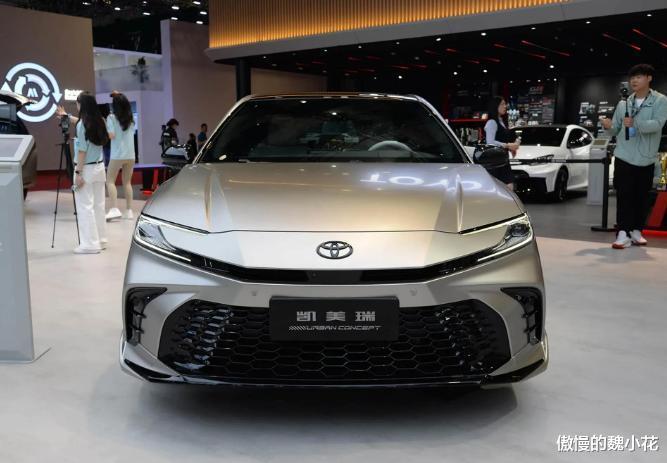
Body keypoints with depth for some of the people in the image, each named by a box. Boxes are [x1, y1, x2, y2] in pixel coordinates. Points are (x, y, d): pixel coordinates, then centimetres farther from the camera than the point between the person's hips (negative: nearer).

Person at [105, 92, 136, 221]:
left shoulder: (112, 117, -6)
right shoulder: (131, 118, 10)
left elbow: (111, 135, -12)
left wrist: (105, 128, 6)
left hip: (117, 155, -5)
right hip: (130, 155, 5)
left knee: (110, 181, 1)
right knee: (127, 182, 10)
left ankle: (114, 209, -12)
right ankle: (129, 210, 7)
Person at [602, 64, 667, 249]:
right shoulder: (623, 103, 9)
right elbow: (616, 131, 10)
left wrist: (635, 123, -28)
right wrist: (608, 126, -12)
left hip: (646, 158, -1)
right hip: (623, 157, 1)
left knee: (642, 197, 7)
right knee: (624, 196, -6)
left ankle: (637, 231, 19)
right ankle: (623, 233, -9)